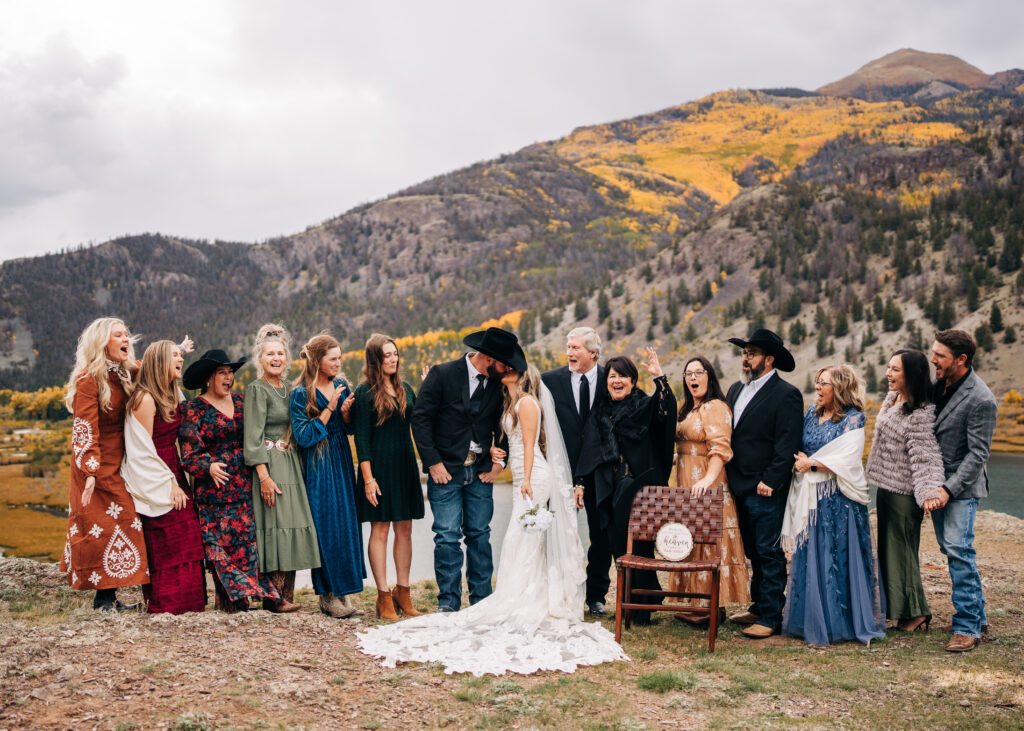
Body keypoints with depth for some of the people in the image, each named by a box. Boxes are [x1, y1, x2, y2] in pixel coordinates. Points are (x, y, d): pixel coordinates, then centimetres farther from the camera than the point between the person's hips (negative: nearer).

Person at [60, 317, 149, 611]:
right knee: (104, 527, -5)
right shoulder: (89, 380, -13)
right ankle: (104, 597, 2)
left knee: (118, 525, 7)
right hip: (98, 468, -8)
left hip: (117, 464, 8)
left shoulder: (120, 376, 12)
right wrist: (91, 472, -26)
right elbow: (85, 430, -18)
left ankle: (107, 597, 13)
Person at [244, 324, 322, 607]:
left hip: (291, 465, 7)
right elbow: (253, 436, -12)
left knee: (292, 526, 5)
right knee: (275, 526, -9)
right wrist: (264, 476, -19)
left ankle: (287, 597, 11)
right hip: (270, 466, -7)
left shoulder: (288, 389, 16)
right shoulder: (256, 389, -6)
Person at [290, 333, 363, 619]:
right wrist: (329, 408, -17)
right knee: (326, 526, -4)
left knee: (347, 523, 5)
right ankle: (327, 595, 5)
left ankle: (343, 590, 14)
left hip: (342, 463, 6)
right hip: (317, 468, -6)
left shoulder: (341, 385, 7)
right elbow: (304, 436, -14)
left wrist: (346, 412, -8)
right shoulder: (301, 394, -9)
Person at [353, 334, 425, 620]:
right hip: (379, 465, -6)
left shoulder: (404, 389, 11)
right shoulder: (365, 392, -5)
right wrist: (368, 478, -13)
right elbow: (361, 438, -8)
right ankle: (384, 597, 7)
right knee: (380, 530, 0)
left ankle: (403, 592, 19)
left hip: (405, 465, 6)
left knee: (405, 529, 9)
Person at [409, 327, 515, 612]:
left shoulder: (499, 384, 4)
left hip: (481, 471, 4)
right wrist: (433, 463, -11)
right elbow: (421, 419, -7)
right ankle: (448, 603, 5)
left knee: (479, 535, 7)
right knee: (447, 538, -3)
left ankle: (481, 600, 15)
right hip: (445, 470, -3)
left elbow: (504, 425, 15)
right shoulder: (442, 375, -8)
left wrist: (500, 461, 3)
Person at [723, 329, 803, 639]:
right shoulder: (736, 390, 14)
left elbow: (787, 445, -14)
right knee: (753, 552, 15)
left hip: (765, 489, -8)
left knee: (769, 553, -2)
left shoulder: (786, 395, -9)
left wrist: (770, 481, -18)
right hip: (740, 486, 8)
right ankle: (758, 607, 25)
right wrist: (729, 478, 12)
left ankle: (771, 618, 3)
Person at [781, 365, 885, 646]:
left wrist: (811, 464, -8)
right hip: (810, 497, 6)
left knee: (837, 557, -2)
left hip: (839, 500, -6)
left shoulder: (853, 419, -6)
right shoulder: (811, 414, 13)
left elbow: (846, 460, -14)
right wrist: (799, 461, -3)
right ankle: (811, 620, 15)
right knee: (809, 557, 7)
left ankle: (838, 623, 7)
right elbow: (798, 449, 17)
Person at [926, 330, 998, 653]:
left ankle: (968, 626, -6)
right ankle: (977, 615, 26)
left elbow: (978, 454, -18)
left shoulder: (981, 400, -19)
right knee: (951, 548, 13)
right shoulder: (940, 384, 3)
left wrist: (949, 490, -22)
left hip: (962, 486, -8)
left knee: (958, 549, -13)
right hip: (937, 481, 8)